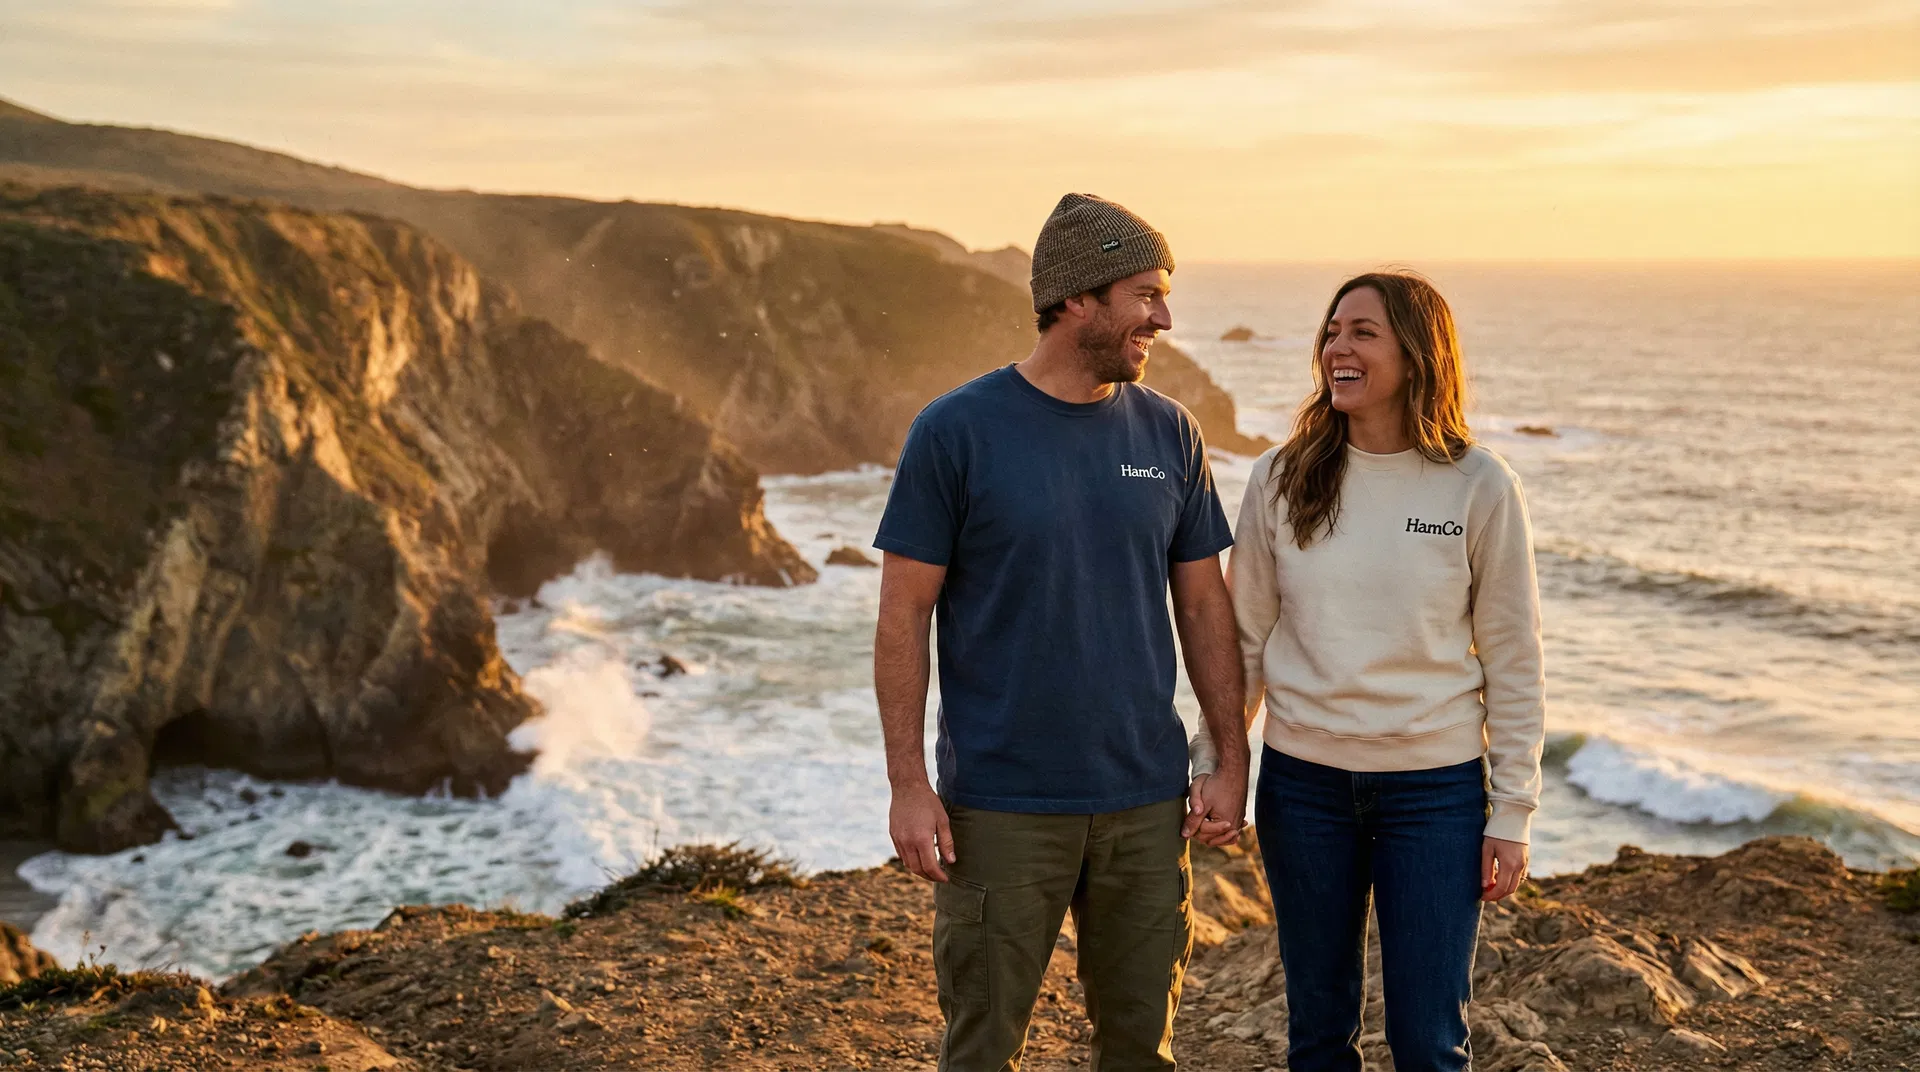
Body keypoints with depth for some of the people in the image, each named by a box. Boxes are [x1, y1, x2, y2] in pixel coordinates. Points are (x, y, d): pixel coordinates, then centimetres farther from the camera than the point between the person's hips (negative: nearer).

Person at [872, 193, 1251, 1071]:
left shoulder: (1169, 433, 4)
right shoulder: (956, 430, -8)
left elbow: (1204, 606, 9)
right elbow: (904, 615, -6)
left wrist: (1232, 762, 6)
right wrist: (907, 785, -9)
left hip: (1146, 800, 4)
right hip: (1001, 807, -3)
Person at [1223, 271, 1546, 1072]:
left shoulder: (1480, 487, -7)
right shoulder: (1282, 478, -1)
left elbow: (1514, 661, -3)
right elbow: (1245, 636, 6)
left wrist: (1513, 812, -4)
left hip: (1434, 786, -2)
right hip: (1303, 783, 2)